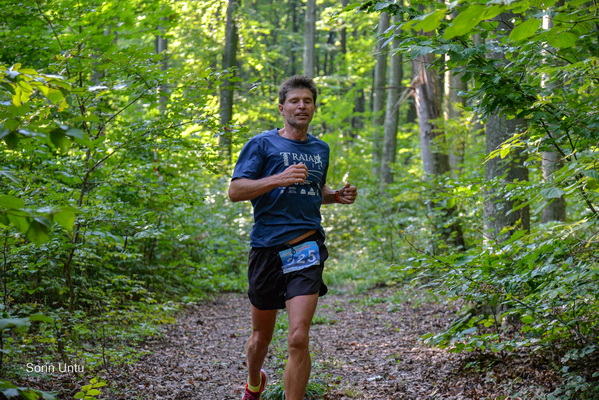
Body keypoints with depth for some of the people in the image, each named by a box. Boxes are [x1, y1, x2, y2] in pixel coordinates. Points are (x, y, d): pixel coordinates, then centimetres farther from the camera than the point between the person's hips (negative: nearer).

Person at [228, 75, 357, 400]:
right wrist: (279, 179, -21)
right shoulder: (262, 144, 0)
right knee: (261, 336, 15)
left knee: (298, 338, -15)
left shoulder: (321, 149, 15)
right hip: (267, 248, -1)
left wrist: (338, 196, 10)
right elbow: (235, 191, -8)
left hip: (306, 247, 2)